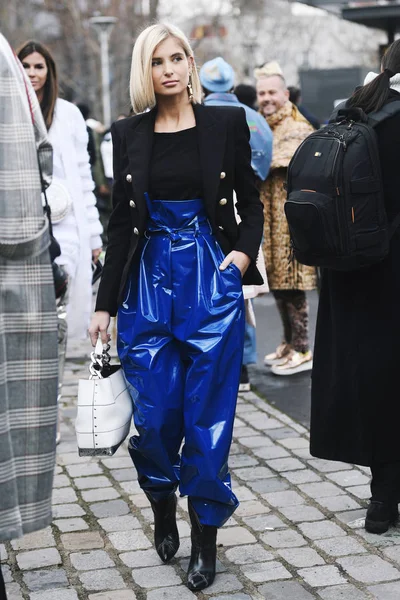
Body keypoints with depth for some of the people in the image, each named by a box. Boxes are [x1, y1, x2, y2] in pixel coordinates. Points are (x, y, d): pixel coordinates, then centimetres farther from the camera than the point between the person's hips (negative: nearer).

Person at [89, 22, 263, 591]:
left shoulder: (226, 122, 1)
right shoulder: (128, 134, 5)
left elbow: (251, 203, 8)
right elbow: (121, 223, 8)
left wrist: (244, 252, -11)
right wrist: (105, 303, 6)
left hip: (212, 282, -1)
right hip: (149, 282, 2)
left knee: (208, 415, 0)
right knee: (155, 414, 2)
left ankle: (205, 536, 15)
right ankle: (164, 508, 29)